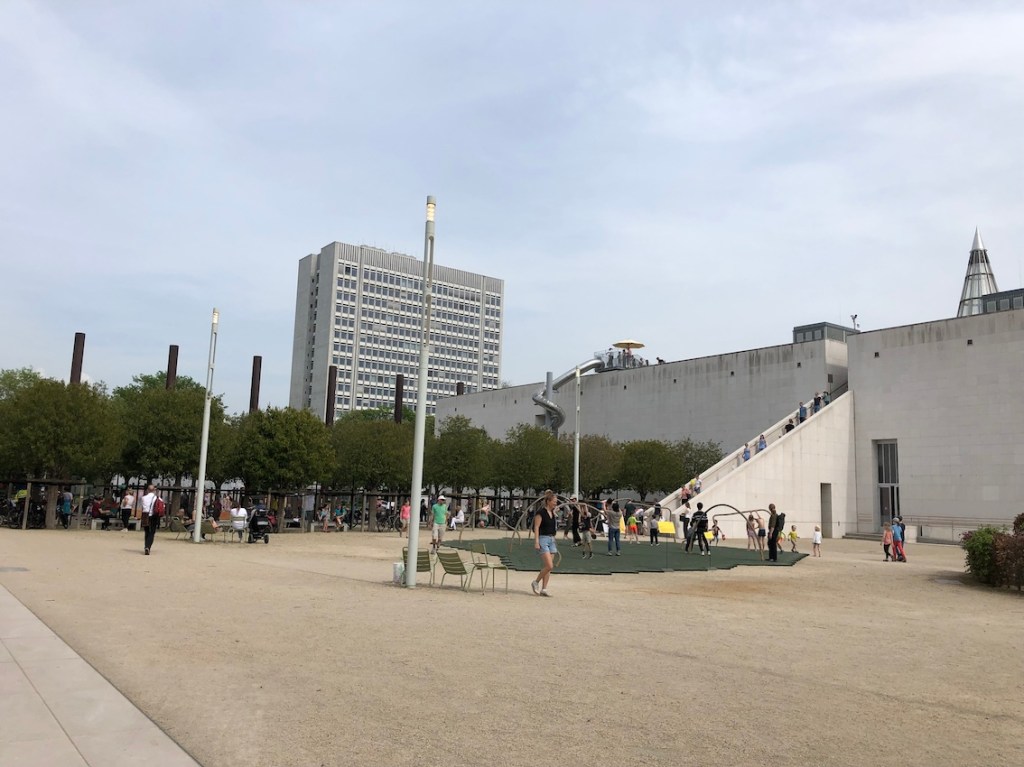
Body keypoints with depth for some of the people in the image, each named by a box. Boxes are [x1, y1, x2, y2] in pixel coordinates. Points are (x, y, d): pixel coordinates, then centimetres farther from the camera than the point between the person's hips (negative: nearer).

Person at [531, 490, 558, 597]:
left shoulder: (552, 513, 13)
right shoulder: (541, 513, -10)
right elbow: (536, 527, -13)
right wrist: (536, 542, -19)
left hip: (551, 540, 8)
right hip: (543, 539, -8)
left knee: (547, 567, 6)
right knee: (549, 566, -14)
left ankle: (543, 589, 10)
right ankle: (536, 583, 4)